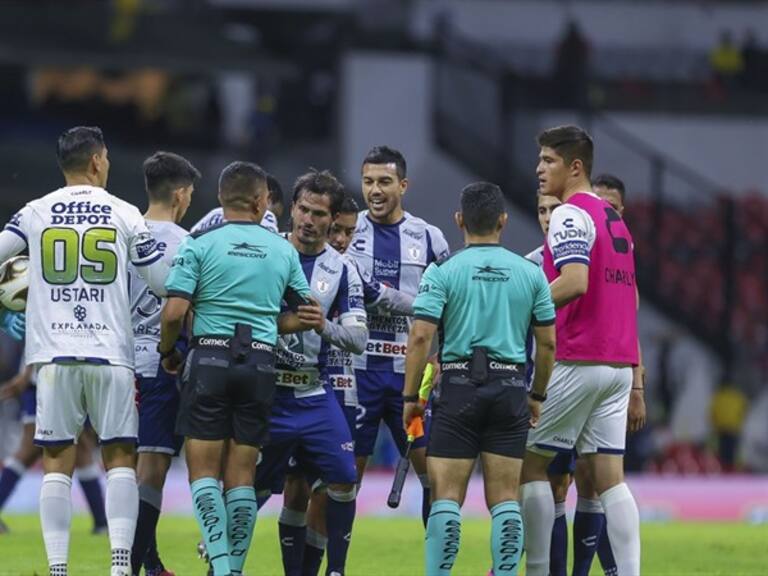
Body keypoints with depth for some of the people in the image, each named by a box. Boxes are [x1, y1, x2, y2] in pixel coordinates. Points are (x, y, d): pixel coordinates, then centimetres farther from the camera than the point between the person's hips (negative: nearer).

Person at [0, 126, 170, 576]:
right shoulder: (125, 216, 2)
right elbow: (166, 282, 3)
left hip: (54, 354, 1)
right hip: (111, 353, -1)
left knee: (57, 462, 4)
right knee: (120, 458, 5)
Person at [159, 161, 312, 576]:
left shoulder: (200, 244, -2)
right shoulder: (283, 250, 8)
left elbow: (175, 311, -9)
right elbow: (308, 313, 13)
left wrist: (168, 352, 9)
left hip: (210, 359, -3)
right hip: (261, 361, 3)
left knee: (203, 468, 0)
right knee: (242, 474, 8)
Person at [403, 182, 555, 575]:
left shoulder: (443, 272, -3)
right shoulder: (530, 274, 5)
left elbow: (421, 337, -9)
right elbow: (547, 342, 8)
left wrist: (410, 397, -1)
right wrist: (537, 395, 20)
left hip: (459, 385, -2)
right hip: (510, 389, 2)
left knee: (446, 497, 0)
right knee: (505, 499, 5)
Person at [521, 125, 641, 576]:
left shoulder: (570, 215, -9)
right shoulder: (615, 219, 19)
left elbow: (574, 283, -24)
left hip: (578, 363, -8)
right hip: (620, 362, 8)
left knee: (528, 462, 3)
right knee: (609, 476, 4)